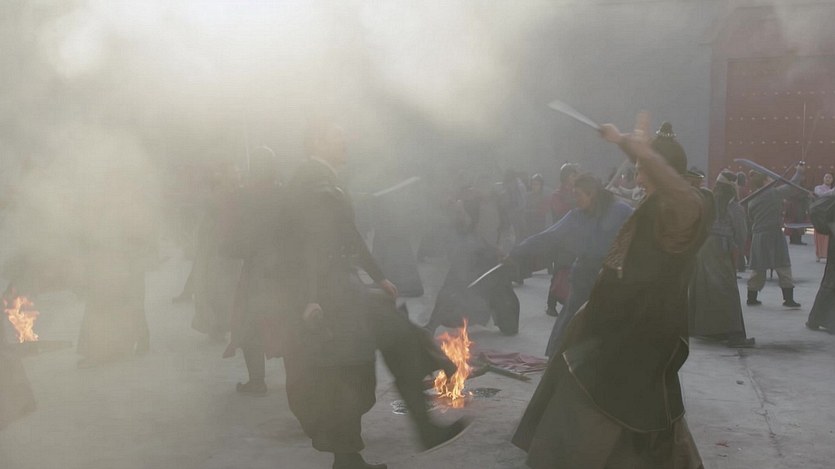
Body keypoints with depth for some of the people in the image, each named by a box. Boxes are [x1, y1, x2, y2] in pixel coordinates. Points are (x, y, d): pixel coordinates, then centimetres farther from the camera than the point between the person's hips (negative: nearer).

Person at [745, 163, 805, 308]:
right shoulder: (775, 193, -9)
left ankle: (751, 298, 16)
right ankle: (788, 299, 2)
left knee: (758, 269, 12)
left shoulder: (751, 202, 3)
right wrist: (799, 172, 16)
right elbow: (792, 186, 1)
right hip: (775, 235, -4)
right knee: (784, 268, 2)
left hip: (758, 236, 4)